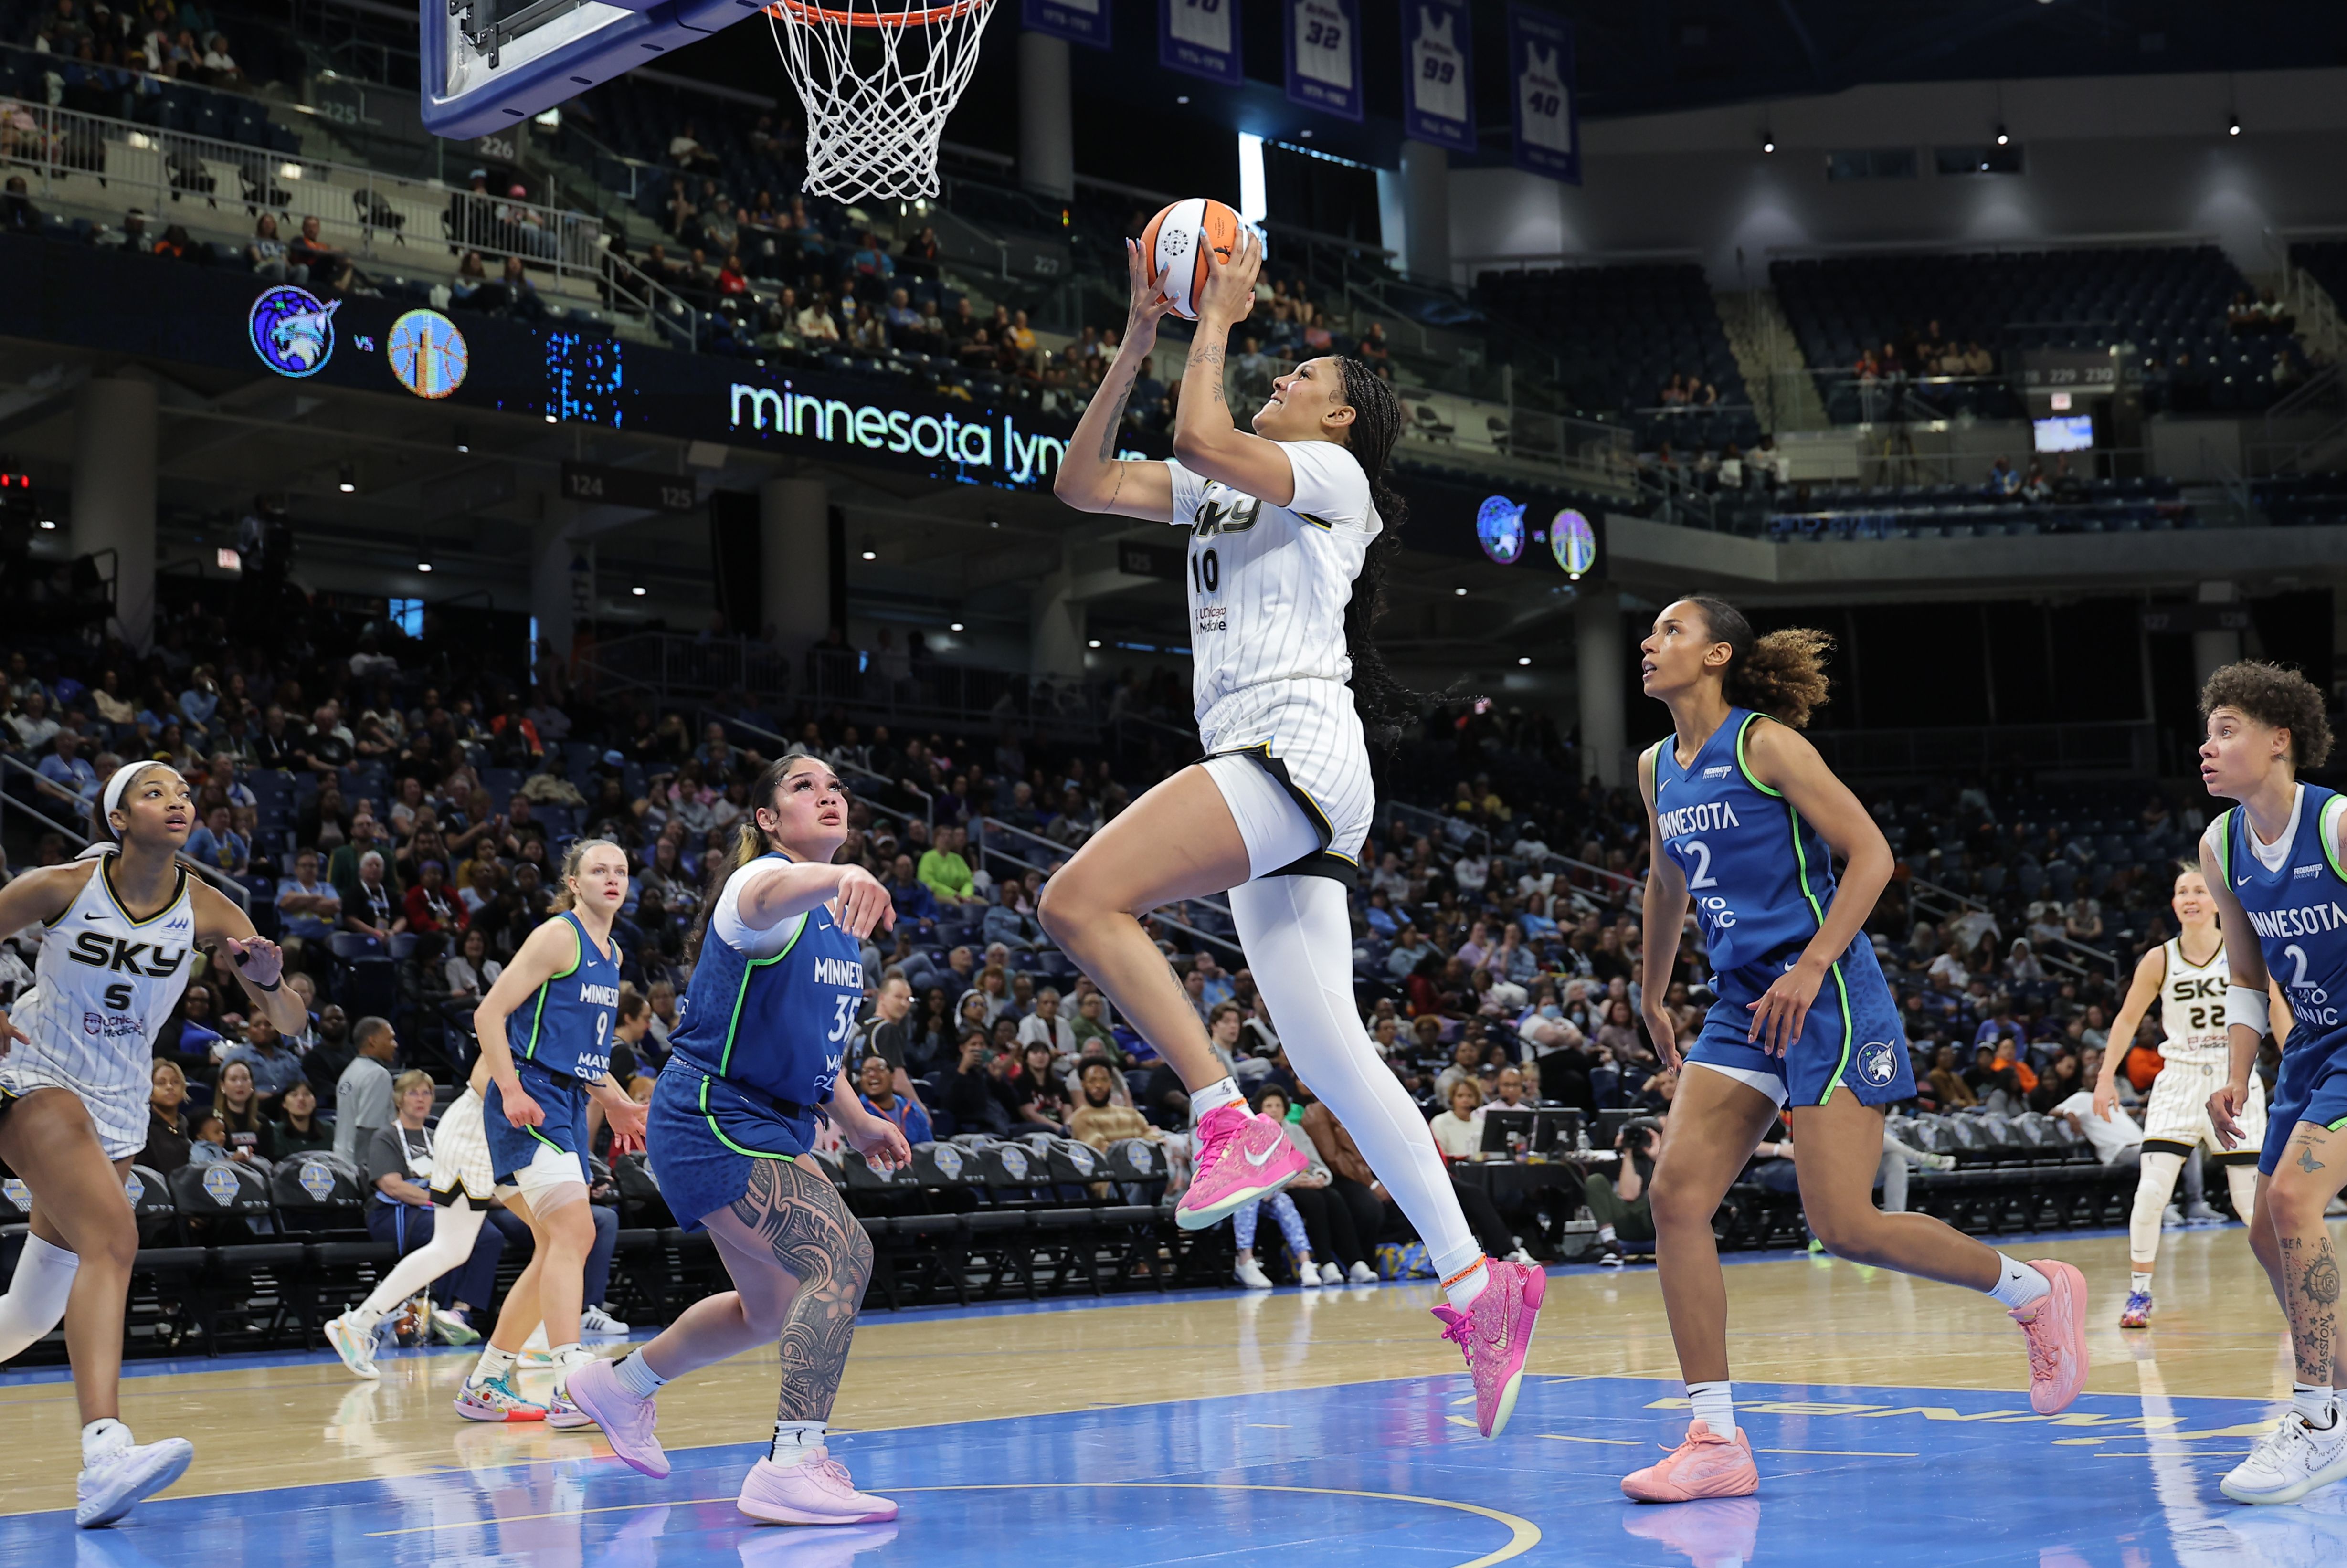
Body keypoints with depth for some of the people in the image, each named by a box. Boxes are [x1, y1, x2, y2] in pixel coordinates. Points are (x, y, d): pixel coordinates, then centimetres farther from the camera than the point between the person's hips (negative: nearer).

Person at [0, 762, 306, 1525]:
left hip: (119, 1103, 5)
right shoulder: (64, 887, -11)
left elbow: (291, 1023, -6)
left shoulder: (205, 910, -5)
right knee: (113, 1237, -28)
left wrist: (268, 979, -27)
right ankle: (104, 1455, -41)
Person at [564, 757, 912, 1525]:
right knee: (843, 1255, -26)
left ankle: (621, 1382, 43)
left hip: (769, 1127, 10)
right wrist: (841, 877, -66)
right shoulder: (760, 880, -16)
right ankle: (793, 1465, -28)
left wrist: (856, 1122, 14)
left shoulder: (835, 916, 11)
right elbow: (768, 895, -44)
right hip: (713, 1121, -10)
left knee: (773, 1309, 22)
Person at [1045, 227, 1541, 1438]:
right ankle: (1477, 1282, 4)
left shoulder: (1331, 474, 3)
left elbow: (1202, 438, -14)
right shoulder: (1225, 494, 26)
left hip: (1297, 748, -9)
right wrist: (1139, 339, 20)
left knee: (1079, 901, -24)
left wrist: (1217, 321, 0)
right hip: (1266, 785, 9)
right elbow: (1083, 483, 21)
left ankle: (1232, 1122, -24)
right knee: (1328, 1055, 3)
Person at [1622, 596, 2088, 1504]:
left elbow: (1871, 855, -12)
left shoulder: (1766, 744, -9)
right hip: (1743, 1005, 7)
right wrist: (1652, 996, 35)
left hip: (1826, 998, -7)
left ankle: (2037, 1293, 15)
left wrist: (1811, 968, -20)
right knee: (1675, 1197, -7)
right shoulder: (1656, 770, 13)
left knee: (1844, 1227, -11)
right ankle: (1716, 1443, -3)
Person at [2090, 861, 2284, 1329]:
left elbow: (2277, 1011, 2)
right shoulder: (2159, 960, -4)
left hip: (2236, 1082, -1)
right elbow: (2127, 1019, 5)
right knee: (2151, 1192, -12)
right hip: (2179, 1081, 1)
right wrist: (2106, 1077, 0)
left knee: (2252, 1199, 1)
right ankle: (2139, 1294, -1)